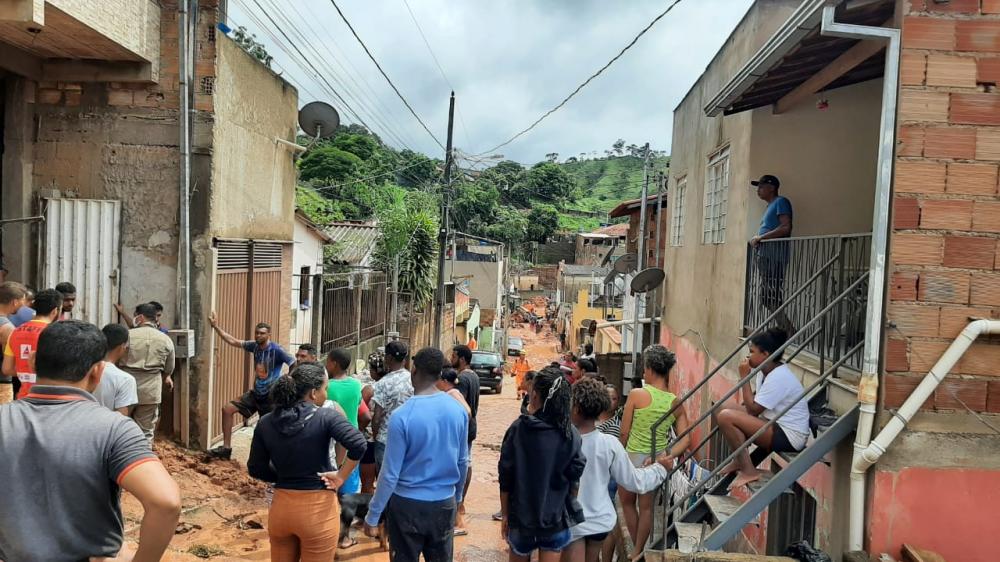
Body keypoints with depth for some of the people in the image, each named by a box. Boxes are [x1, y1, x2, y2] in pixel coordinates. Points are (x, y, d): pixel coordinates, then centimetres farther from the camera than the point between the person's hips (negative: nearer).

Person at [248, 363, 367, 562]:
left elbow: (256, 469, 6)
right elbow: (358, 446, -26)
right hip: (319, 508, -4)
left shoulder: (265, 423, 0)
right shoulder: (326, 417, -14)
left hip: (281, 506, 4)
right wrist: (340, 477, -14)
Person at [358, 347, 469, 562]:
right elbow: (463, 462, 6)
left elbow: (390, 474, -15)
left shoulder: (402, 415, -19)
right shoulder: (458, 410, -5)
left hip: (408, 504, -3)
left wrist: (372, 516, -4)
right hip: (445, 503, 4)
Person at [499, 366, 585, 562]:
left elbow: (505, 478, -8)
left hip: (521, 515, 0)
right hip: (555, 516, 0)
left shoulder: (518, 428, -12)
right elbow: (575, 478, -1)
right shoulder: (570, 433, -8)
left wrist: (504, 514, 4)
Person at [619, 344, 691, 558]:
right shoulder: (676, 402, -5)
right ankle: (639, 552, 29)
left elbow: (624, 432, -10)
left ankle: (636, 549, 27)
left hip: (633, 457, -3)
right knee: (646, 508, 18)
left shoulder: (637, 394, -16)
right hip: (656, 461, 4)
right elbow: (685, 438, -9)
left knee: (627, 502, 20)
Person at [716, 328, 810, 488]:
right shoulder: (765, 371, 8)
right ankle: (739, 461, 15)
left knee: (726, 417, -22)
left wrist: (744, 377, -16)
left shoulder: (778, 377, -22)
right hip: (776, 425, 11)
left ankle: (748, 471, -12)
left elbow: (753, 409, -22)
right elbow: (756, 404, 14)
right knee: (725, 410, 13)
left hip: (789, 436, -10)